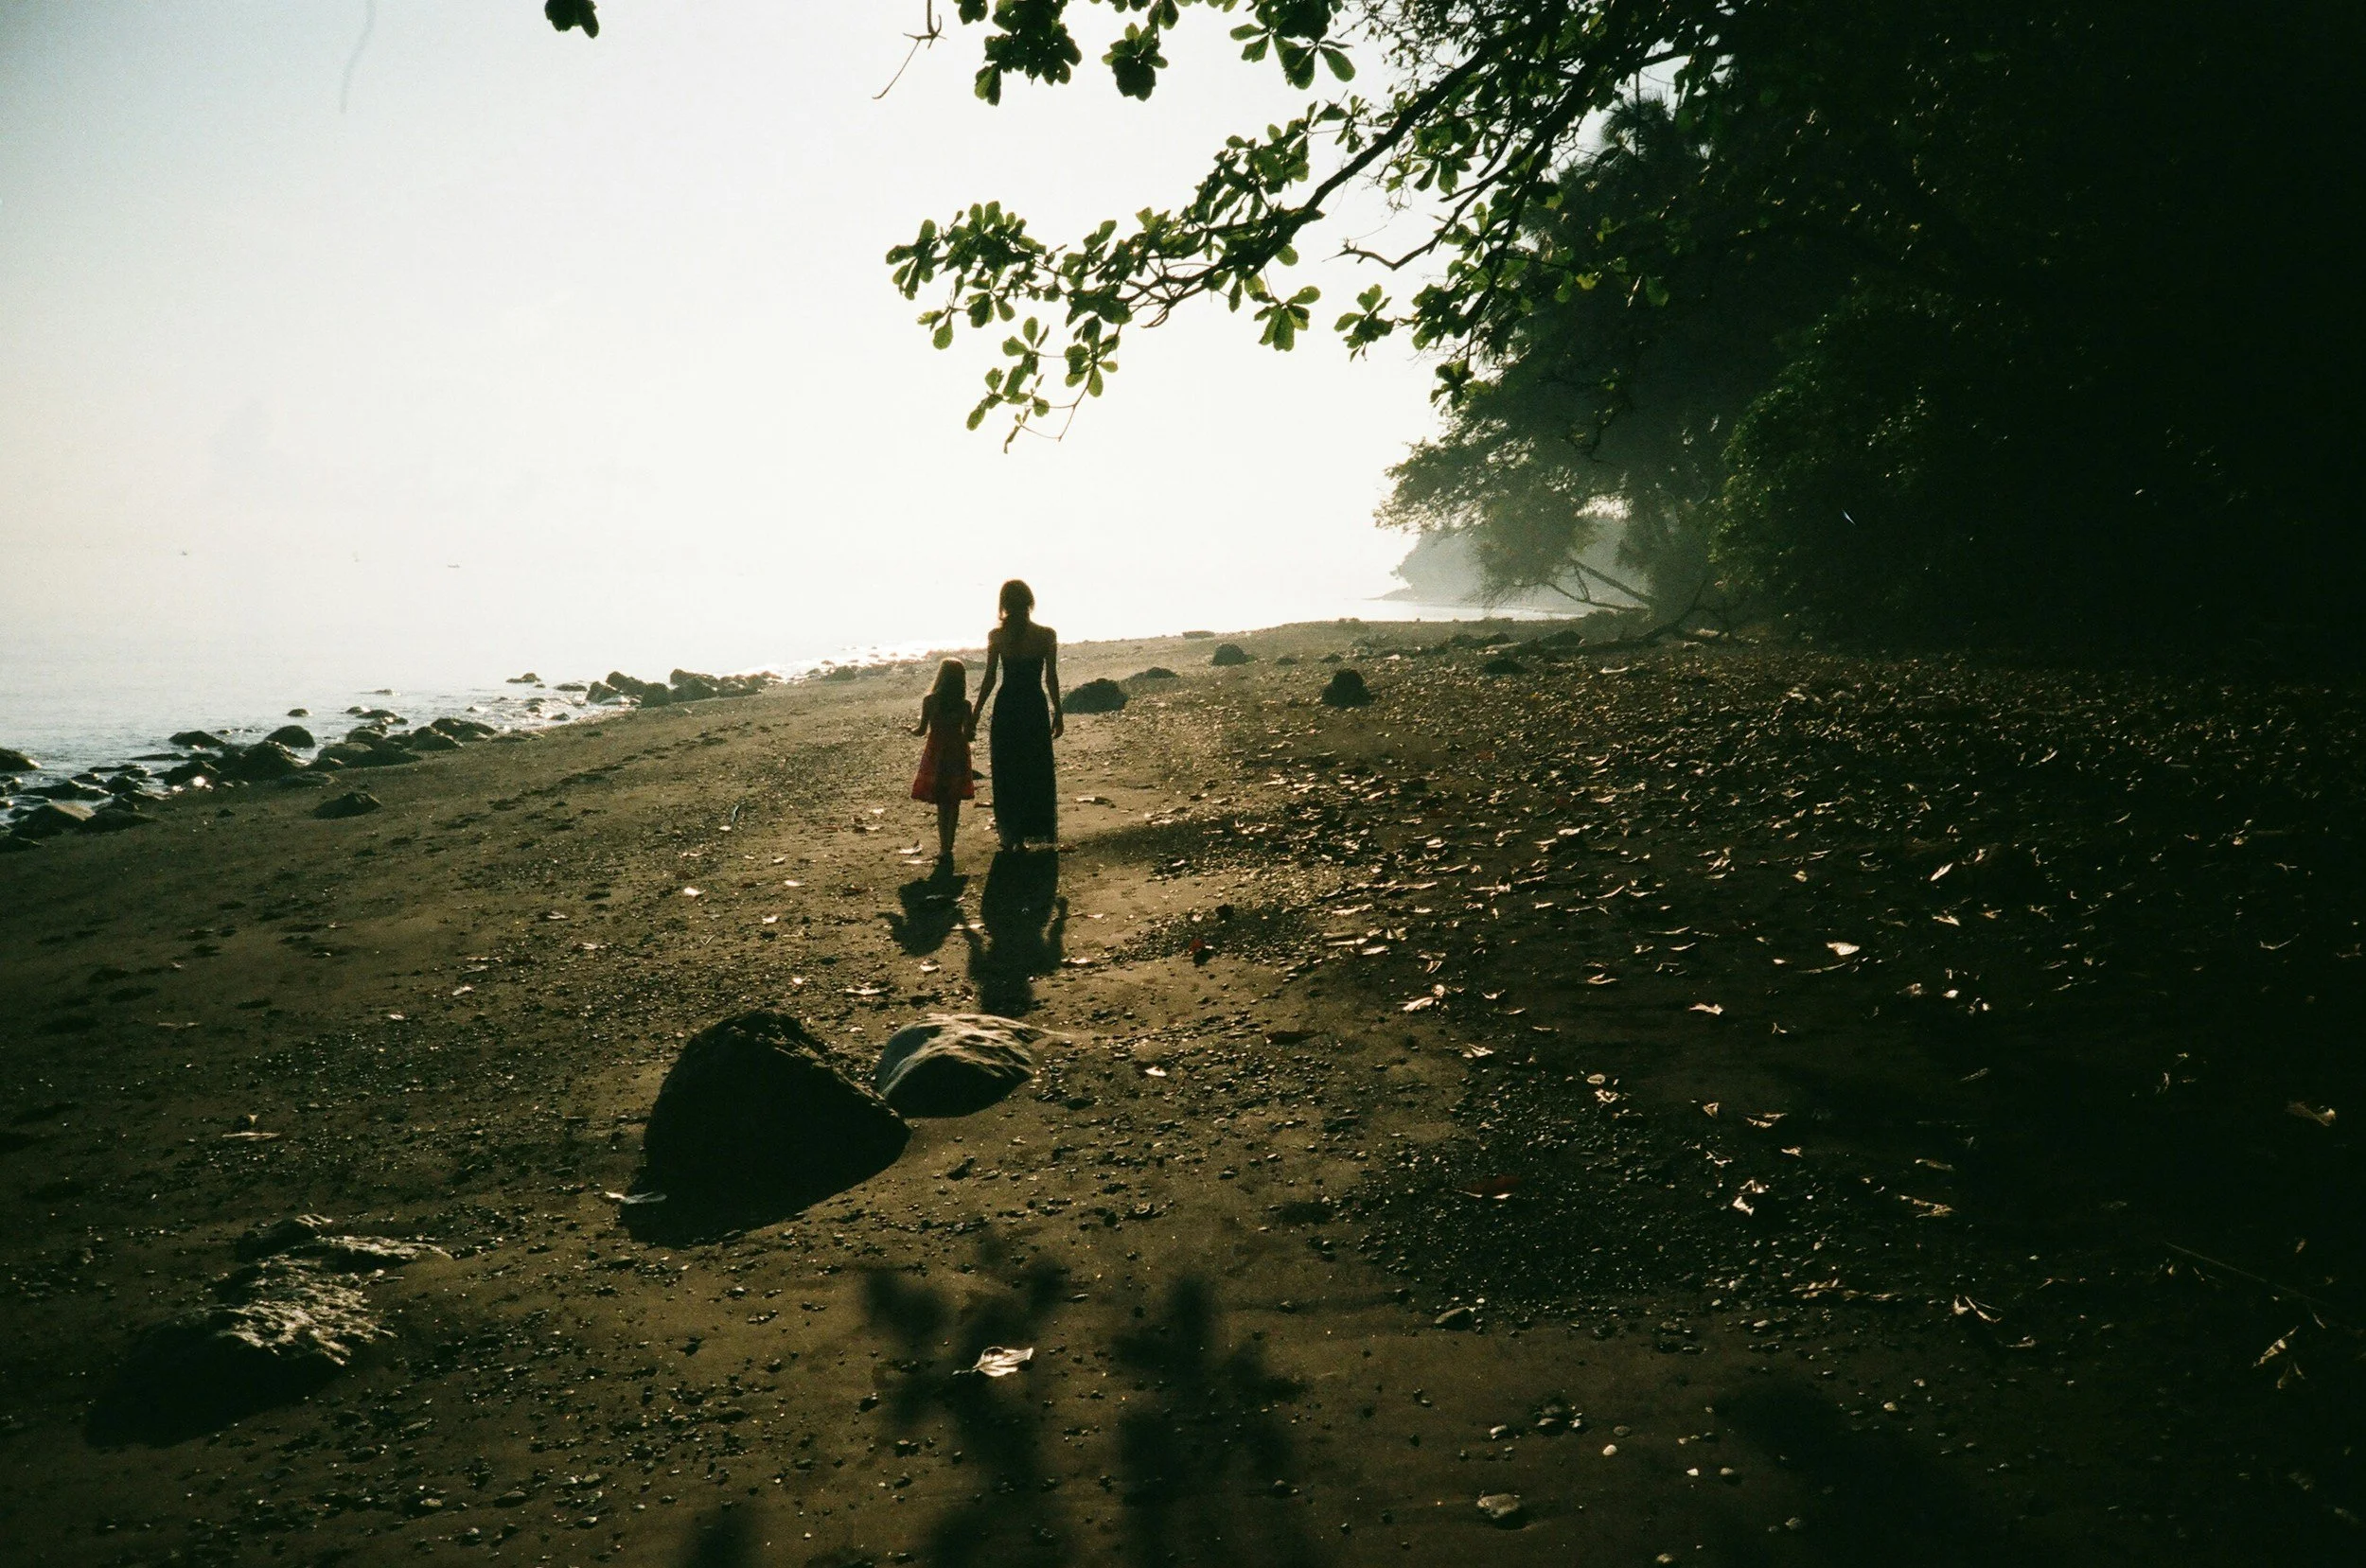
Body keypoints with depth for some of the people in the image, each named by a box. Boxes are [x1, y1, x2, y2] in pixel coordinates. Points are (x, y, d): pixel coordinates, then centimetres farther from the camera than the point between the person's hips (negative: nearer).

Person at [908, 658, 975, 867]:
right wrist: (972, 723, 10)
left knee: (942, 805, 8)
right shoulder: (964, 705, -9)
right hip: (957, 755, 0)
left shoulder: (929, 701, -9)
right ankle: (947, 847, 9)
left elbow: (922, 730, -4)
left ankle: (945, 849, 3)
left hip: (935, 754, 0)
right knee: (954, 804, 11)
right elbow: (968, 735, -10)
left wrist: (911, 729, 17)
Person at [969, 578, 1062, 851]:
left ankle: (1009, 835, 14)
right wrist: (1057, 713, 7)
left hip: (1006, 709, 1)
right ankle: (1026, 834, 10)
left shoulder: (997, 636, -5)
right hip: (1035, 708, -1)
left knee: (1007, 773, 11)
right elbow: (1051, 679, -3)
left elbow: (990, 679, -3)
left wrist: (975, 714, 6)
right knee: (1036, 773, 10)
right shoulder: (1047, 635, -7)